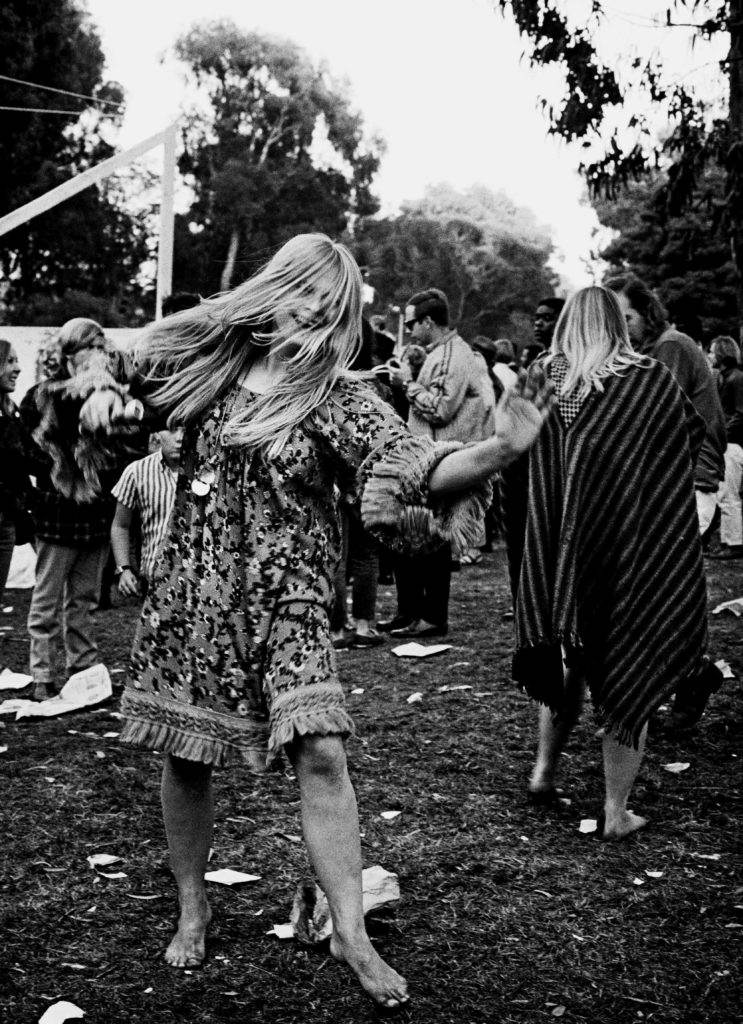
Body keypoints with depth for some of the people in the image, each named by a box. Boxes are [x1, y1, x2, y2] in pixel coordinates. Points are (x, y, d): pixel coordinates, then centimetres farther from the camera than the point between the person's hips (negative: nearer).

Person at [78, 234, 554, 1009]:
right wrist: (104, 395, -2)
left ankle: (350, 932, -3)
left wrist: (499, 449, -37)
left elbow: (418, 467, -20)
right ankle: (191, 907, 31)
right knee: (186, 757, 9)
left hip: (286, 597, -3)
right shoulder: (207, 355, 3)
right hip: (191, 590, 3)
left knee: (320, 751, -15)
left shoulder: (336, 397, -7)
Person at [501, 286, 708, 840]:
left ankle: (545, 772, 28)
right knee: (629, 670, 7)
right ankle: (617, 812, 10)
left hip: (556, 548, 3)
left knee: (571, 659, 23)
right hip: (633, 551, -3)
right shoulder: (652, 381, -8)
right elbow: (696, 434, 4)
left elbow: (512, 468, 2)